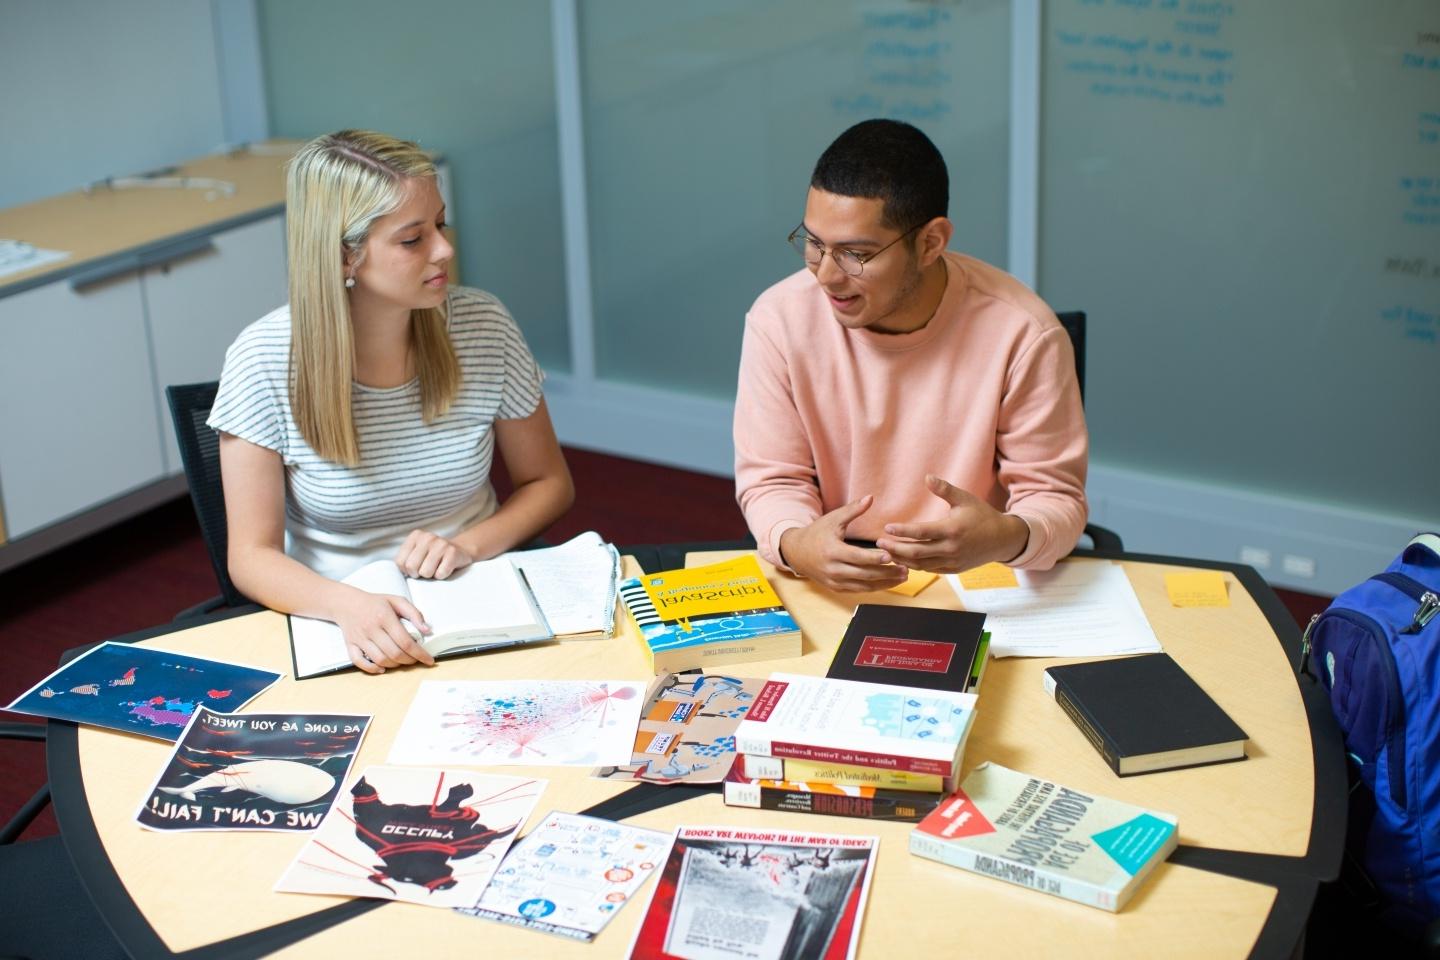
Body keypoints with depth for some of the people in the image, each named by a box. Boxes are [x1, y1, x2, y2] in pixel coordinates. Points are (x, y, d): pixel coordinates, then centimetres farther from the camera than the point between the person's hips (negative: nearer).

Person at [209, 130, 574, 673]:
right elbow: (252, 557, -12)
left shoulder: (482, 325, -6)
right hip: (335, 622, -2)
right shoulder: (263, 362, -14)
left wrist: (466, 546, -13)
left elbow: (549, 483, 6)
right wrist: (349, 606, -31)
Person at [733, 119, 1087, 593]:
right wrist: (795, 544, -24)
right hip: (830, 592, 0)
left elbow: (1055, 497, -8)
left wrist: (1009, 537, -31)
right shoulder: (779, 321, -9)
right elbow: (772, 479, -2)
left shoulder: (1022, 335, -14)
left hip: (979, 592, 0)